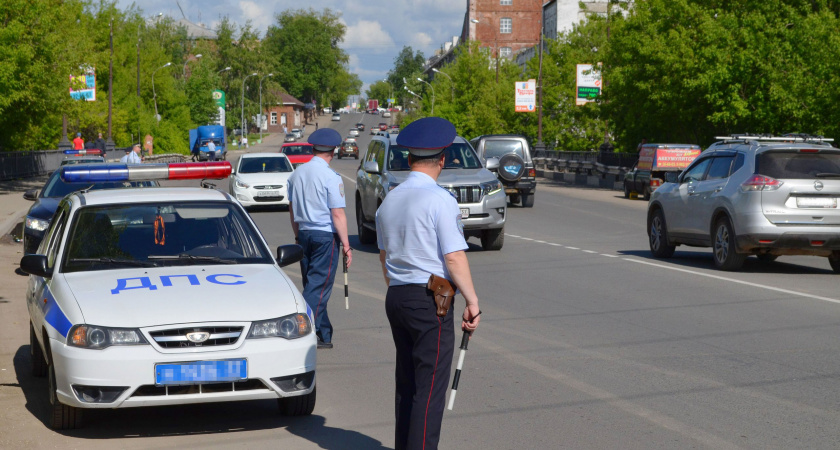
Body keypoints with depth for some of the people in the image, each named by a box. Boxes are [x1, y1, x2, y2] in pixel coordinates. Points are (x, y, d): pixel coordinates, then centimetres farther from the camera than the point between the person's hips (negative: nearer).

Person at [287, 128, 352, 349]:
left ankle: (324, 335, 20)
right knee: (319, 287, -3)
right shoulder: (331, 177, -13)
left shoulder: (297, 174, 6)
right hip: (326, 236, -7)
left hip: (304, 234, 7)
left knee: (311, 284, 13)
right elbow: (338, 214, -15)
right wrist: (346, 245, -11)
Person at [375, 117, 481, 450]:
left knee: (406, 383, 16)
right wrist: (472, 301, -12)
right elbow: (454, 257, -15)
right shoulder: (440, 200, -12)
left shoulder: (389, 200, 12)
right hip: (430, 300, -8)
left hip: (396, 297, 8)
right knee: (430, 386, -6)